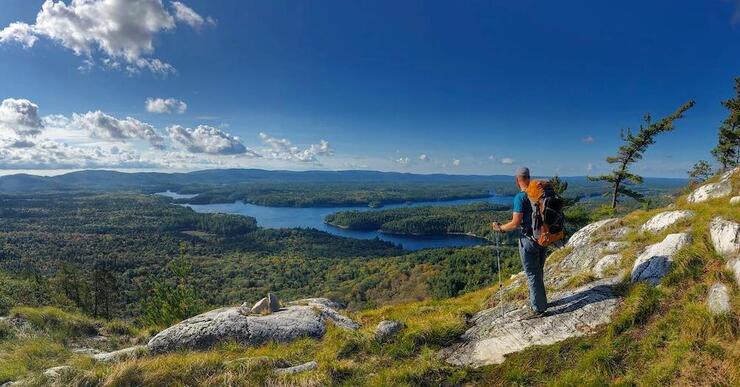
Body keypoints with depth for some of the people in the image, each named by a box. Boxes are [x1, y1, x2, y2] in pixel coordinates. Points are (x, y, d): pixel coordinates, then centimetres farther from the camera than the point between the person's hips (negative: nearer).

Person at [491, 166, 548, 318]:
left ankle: (538, 309, 13)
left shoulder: (520, 197, -18)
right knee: (539, 272, 21)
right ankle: (541, 302, 36)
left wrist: (500, 228, -4)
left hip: (528, 240, -7)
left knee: (532, 275, 4)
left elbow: (516, 223, -20)